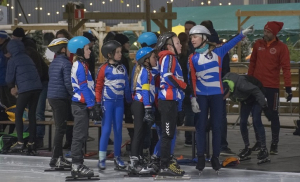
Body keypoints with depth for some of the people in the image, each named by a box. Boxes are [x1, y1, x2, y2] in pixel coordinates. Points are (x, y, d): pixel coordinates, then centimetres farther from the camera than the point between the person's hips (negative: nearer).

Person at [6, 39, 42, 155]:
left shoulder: (12, 61, 2)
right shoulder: (28, 58, 21)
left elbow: (9, 78, 3)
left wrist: (12, 87, 24)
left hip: (25, 89, -6)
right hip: (37, 87, 6)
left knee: (18, 114, 4)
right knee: (32, 115, 9)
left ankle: (20, 142, -4)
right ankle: (31, 143, 8)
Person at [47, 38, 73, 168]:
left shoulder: (53, 63, 15)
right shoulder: (66, 63, -13)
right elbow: (68, 82, -18)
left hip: (52, 97, 9)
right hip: (61, 98, -9)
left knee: (59, 127, 14)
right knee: (61, 128, -6)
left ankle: (59, 156, 18)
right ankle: (55, 159, -8)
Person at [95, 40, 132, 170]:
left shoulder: (122, 68, 9)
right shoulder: (104, 69, -5)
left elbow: (126, 86, 13)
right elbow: (98, 86, -4)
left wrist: (129, 101, 12)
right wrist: (98, 103, -8)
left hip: (119, 102, 4)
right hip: (107, 101, -4)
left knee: (118, 130, 6)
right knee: (106, 130, -7)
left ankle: (117, 157, 14)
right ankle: (102, 159, -2)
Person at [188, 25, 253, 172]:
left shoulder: (217, 52, 1)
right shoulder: (192, 58, 4)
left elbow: (230, 44, -6)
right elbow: (191, 80, 3)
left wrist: (243, 33, -16)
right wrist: (192, 98, -3)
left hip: (216, 95, -1)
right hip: (200, 96, 1)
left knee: (216, 126, 3)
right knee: (200, 126, 2)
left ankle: (215, 157, 10)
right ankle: (201, 157, 8)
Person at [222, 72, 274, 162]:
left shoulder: (240, 84, -41)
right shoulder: (222, 86, -22)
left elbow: (257, 91, -33)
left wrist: (265, 107, -31)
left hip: (255, 97, -6)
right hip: (245, 99, 6)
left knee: (256, 121, -16)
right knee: (243, 123, -1)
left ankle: (263, 149, -10)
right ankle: (247, 148, 14)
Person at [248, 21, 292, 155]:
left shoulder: (281, 47, -6)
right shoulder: (258, 44, 6)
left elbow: (286, 68, -9)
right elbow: (252, 62, 12)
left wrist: (288, 87, -15)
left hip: (272, 87, -4)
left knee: (273, 114, -1)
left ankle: (274, 144, 5)